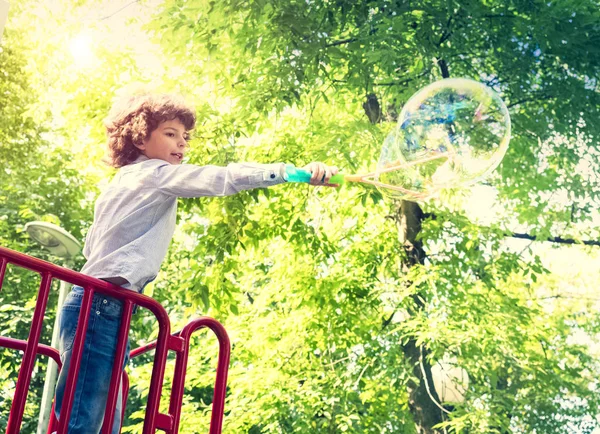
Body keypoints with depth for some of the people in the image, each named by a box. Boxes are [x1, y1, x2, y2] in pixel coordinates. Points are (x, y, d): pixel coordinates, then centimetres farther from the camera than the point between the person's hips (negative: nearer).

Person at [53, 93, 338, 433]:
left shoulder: (123, 181, 24)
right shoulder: (158, 174, -3)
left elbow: (91, 246, 25)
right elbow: (226, 179, -13)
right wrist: (297, 172, -18)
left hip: (92, 301, 10)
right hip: (103, 304, -10)